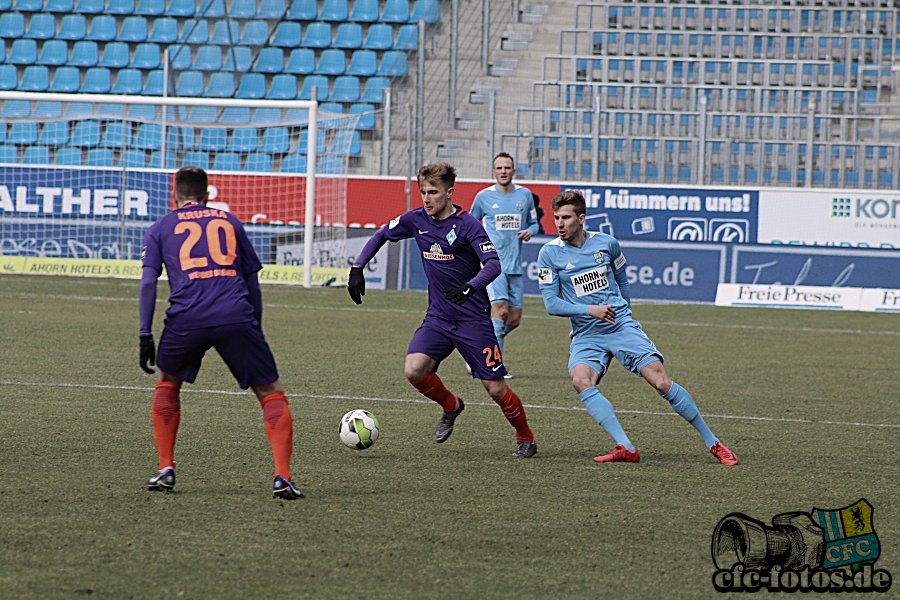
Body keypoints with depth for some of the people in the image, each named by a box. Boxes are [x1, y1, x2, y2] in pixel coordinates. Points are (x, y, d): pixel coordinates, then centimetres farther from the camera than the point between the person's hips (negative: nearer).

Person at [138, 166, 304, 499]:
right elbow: (252, 281, 23)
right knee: (270, 393, 9)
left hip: (186, 320, 0)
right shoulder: (229, 222, 24)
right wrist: (256, 330, 30)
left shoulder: (161, 229, 20)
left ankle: (166, 469, 21)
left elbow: (148, 282, 7)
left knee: (168, 383, 27)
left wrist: (146, 335, 5)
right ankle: (282, 477, -6)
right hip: (236, 318, 0)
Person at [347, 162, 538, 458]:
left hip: (473, 319, -5)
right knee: (414, 370, -17)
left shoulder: (467, 225, -16)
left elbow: (493, 264, -25)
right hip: (438, 317, 5)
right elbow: (380, 236, 17)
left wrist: (469, 287, -43)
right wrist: (357, 268, 5)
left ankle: (525, 438, 20)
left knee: (495, 388, -5)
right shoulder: (416, 220, 1)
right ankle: (451, 406, 13)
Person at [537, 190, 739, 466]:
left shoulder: (606, 243, 2)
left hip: (622, 326, 0)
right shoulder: (549, 253, -4)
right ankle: (626, 448, -32)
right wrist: (589, 310, -18)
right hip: (585, 336, 0)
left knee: (662, 383, -9)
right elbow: (551, 303, -7)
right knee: (580, 380, -30)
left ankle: (713, 443, 3)